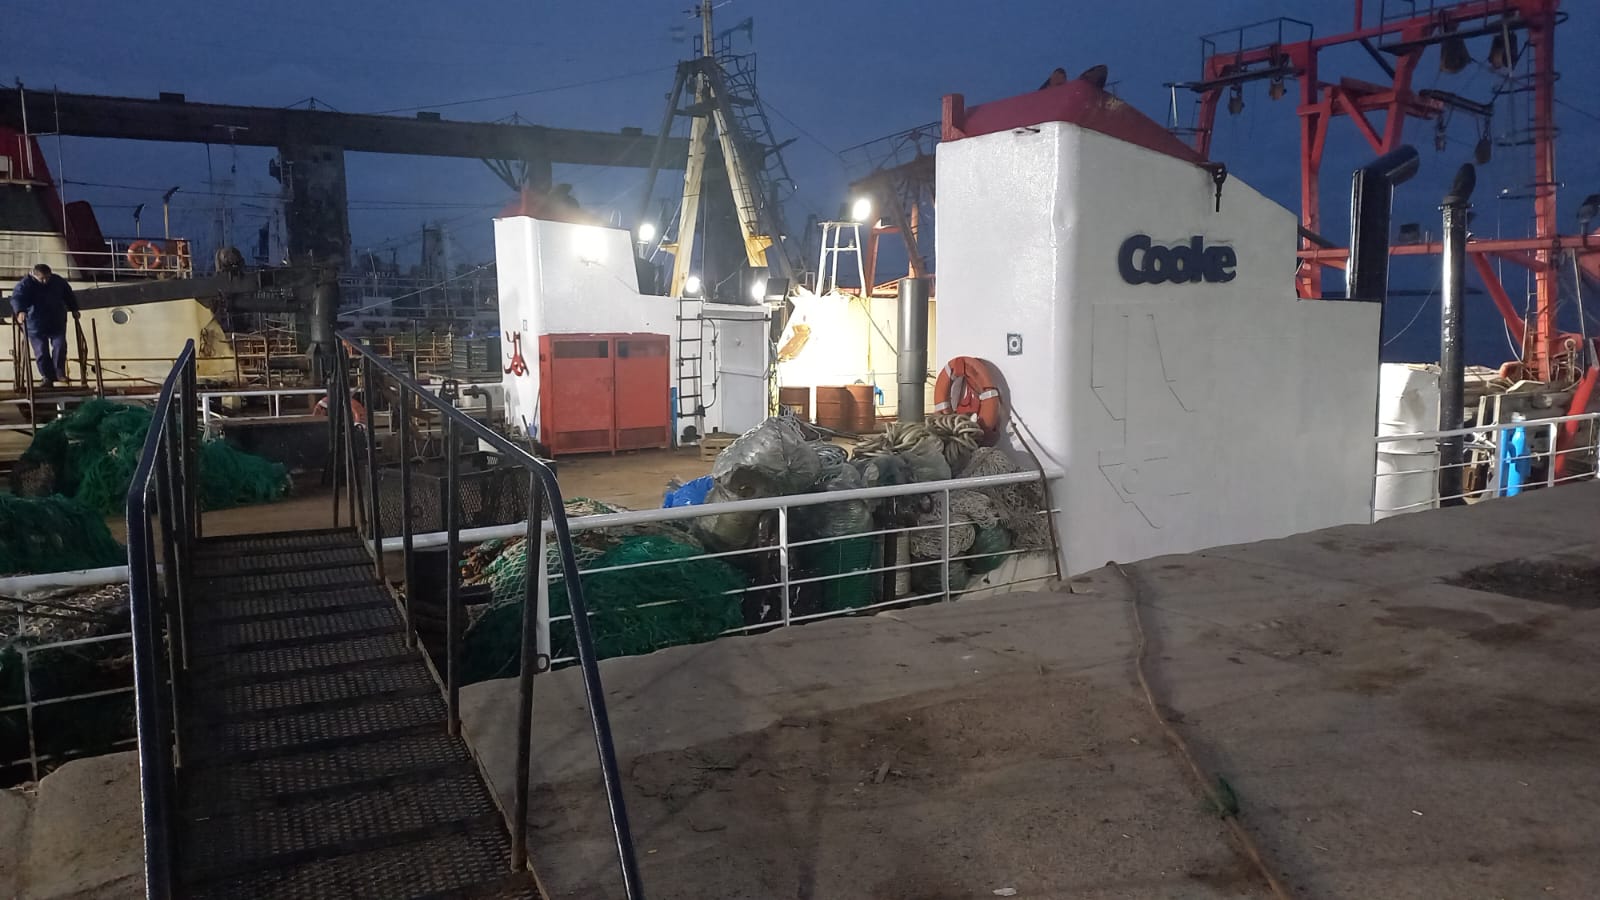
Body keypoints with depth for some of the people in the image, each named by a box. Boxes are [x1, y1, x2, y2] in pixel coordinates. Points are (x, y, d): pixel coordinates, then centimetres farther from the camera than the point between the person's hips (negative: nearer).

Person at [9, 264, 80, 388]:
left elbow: (68, 295, 18)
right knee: (41, 352, -1)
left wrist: (74, 309, 16)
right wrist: (20, 311, -46)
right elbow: (17, 298, -28)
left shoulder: (58, 281, 1)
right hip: (36, 326, -2)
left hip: (57, 323, 2)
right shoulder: (25, 285, -12)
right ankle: (48, 377, 6)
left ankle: (60, 374, 1)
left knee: (60, 347, -9)